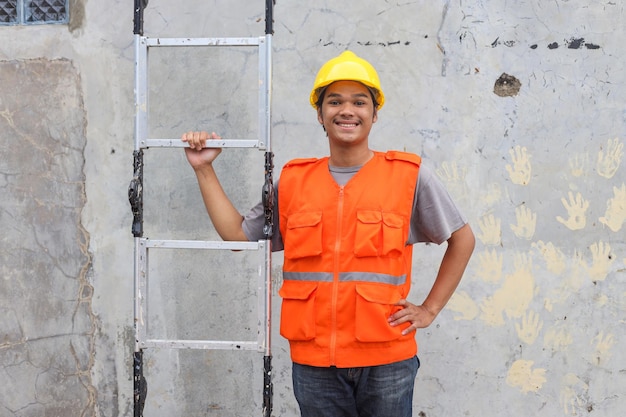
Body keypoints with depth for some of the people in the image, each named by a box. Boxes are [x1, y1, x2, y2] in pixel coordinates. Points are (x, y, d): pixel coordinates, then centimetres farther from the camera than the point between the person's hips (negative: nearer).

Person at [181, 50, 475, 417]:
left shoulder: (409, 176, -1)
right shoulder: (293, 181, 7)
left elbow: (462, 239, 7)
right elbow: (237, 234, 9)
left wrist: (429, 310, 3)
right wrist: (204, 169, 8)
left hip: (386, 360, -2)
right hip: (313, 362, 2)